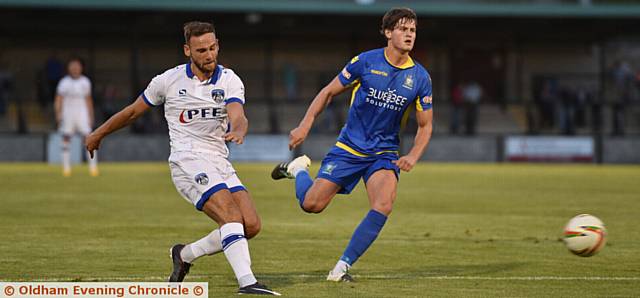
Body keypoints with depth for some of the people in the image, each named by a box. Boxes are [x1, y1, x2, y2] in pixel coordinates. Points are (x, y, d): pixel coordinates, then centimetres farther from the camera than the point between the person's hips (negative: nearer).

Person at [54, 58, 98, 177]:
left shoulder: (85, 82, 8)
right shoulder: (64, 82, 0)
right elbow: (58, 100, -2)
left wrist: (91, 116, 13)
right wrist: (58, 114, -15)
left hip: (82, 113, 1)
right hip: (67, 112, -1)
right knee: (66, 139, -1)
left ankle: (93, 167, -7)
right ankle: (66, 167, 6)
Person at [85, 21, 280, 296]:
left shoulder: (229, 80, 2)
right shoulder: (169, 80, -1)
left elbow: (238, 118, -16)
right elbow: (133, 111, 15)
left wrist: (238, 131, -41)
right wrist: (98, 134, 24)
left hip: (220, 164, 4)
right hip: (188, 161, -4)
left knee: (251, 225, -9)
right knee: (231, 216, -25)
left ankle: (186, 254, 10)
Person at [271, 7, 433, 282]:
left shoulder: (420, 78, -3)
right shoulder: (365, 62, -8)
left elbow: (425, 126, 5)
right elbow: (329, 92, 2)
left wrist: (413, 156, -12)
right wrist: (305, 126, -7)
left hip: (384, 153, 1)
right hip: (349, 147, -1)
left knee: (384, 205, -25)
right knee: (311, 204, -6)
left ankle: (342, 266, -13)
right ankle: (298, 168, 30)